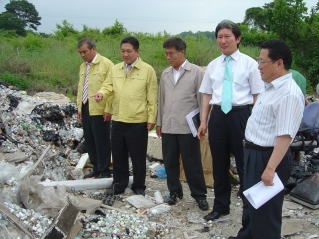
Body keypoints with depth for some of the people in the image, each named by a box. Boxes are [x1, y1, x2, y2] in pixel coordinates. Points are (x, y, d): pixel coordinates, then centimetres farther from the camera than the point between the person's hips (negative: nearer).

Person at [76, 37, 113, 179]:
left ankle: (105, 171, 14)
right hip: (86, 108, 7)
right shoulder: (83, 66, 14)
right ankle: (96, 168, 24)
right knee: (89, 140, 12)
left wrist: (108, 109, -14)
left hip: (100, 110, -7)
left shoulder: (106, 64, -8)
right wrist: (79, 107, 13)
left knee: (102, 141, 1)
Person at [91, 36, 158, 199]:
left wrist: (151, 118, -8)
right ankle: (118, 184, 30)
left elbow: (152, 97, -5)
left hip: (138, 122, -4)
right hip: (117, 121, 5)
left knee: (138, 157, 7)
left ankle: (138, 186, 23)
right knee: (118, 155, 15)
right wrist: (102, 93, -17)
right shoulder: (115, 69, 9)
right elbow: (109, 87, 7)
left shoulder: (148, 70, -5)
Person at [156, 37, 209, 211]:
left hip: (188, 127, -5)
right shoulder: (165, 74, 11)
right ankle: (174, 191, 27)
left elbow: (202, 98, -5)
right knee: (170, 162, 11)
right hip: (168, 127, 5)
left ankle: (199, 195, 18)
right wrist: (159, 122, 14)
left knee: (192, 163, 3)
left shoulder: (197, 72, -5)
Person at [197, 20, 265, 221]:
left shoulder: (249, 63, -3)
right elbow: (207, 95, 12)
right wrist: (204, 121, 6)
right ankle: (221, 206, 32)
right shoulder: (213, 65, 9)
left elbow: (257, 95, -4)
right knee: (219, 164, 14)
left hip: (241, 115, -4)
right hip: (218, 116, 4)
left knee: (245, 163, 7)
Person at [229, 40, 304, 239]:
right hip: (254, 153, 10)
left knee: (264, 209, 7)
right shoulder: (272, 87, 9)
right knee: (251, 202, 26)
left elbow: (285, 135, -29)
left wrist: (270, 169, -31)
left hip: (267, 157, -10)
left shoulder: (289, 94, -24)